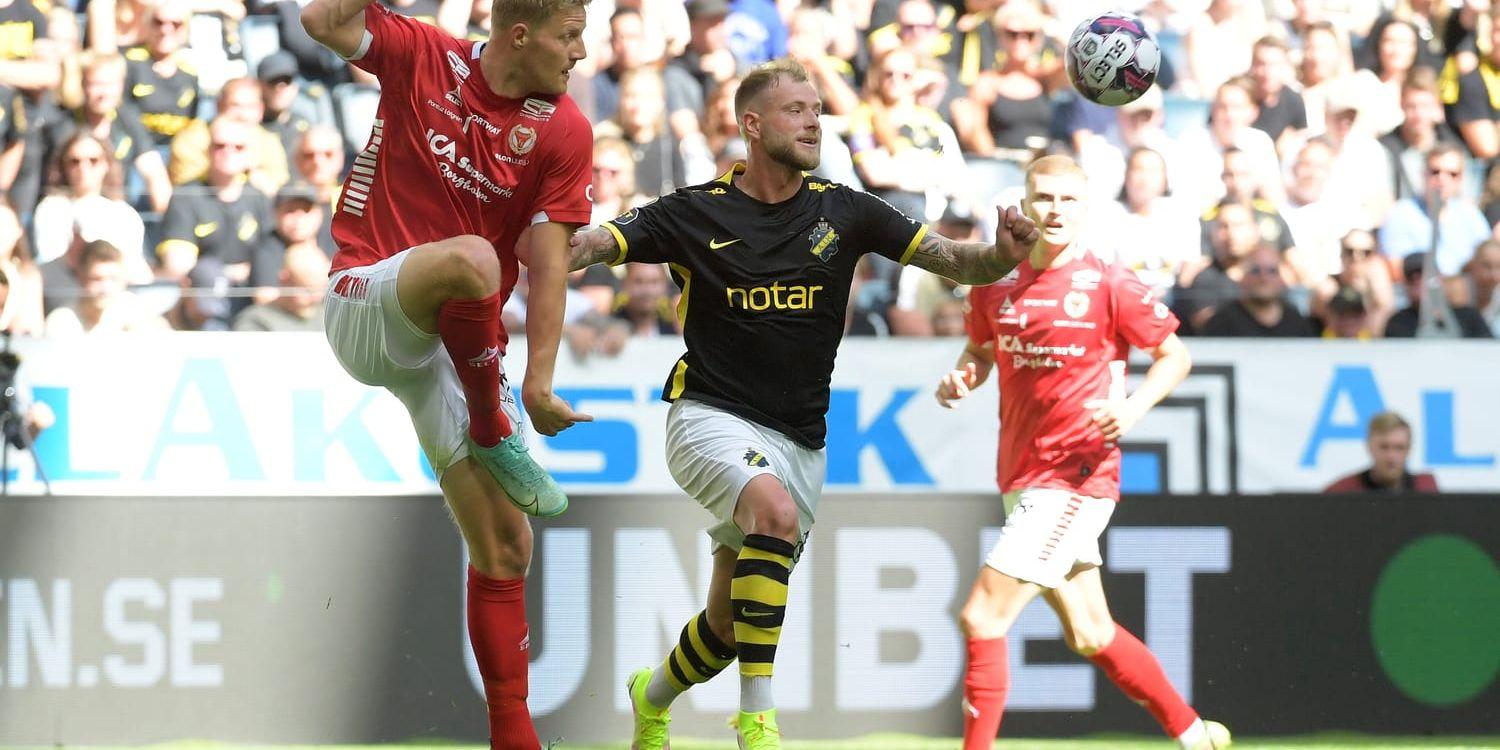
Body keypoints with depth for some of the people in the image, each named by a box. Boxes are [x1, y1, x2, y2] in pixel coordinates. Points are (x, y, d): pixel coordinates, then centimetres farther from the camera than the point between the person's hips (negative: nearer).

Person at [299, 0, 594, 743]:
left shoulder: (564, 131, -3)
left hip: (459, 341, 4)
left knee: (505, 545, 0)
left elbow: (547, 263, -6)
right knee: (470, 258, -38)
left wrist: (538, 381, -14)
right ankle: (493, 432, -17)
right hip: (363, 301, -3)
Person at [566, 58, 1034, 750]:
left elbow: (953, 261, -1)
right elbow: (594, 246, -12)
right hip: (711, 418, -4)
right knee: (777, 512, -35)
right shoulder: (698, 213, -5)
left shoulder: (843, 212, 2)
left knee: (729, 625, 8)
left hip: (798, 440, 4)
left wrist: (1001, 254, -23)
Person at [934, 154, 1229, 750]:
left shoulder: (1108, 286, -9)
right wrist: (961, 378, 0)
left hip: (1076, 476, -7)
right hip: (1022, 478, 7)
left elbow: (1174, 355, 0)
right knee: (1089, 635, 17)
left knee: (982, 616, -16)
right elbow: (982, 350, 23)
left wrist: (1132, 409, -16)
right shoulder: (996, 285, 6)